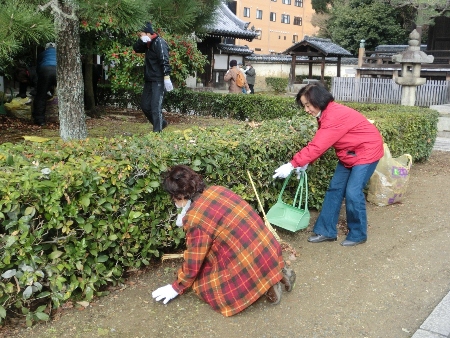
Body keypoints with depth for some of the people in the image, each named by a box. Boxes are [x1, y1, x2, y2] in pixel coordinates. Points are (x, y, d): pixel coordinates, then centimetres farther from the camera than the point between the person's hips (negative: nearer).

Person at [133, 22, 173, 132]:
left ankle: (157, 130, -8)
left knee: (156, 106, -12)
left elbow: (164, 61, -21)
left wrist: (167, 77, -28)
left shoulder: (159, 43, -13)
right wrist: (141, 40, -9)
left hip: (158, 80, -10)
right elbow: (136, 48, 10)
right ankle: (161, 123, 27)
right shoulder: (148, 44, 14)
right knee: (145, 105, 13)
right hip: (149, 80, 10)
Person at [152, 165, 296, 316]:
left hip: (252, 262, -8)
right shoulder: (217, 190, 4)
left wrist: (177, 287, 9)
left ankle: (261, 284, 1)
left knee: (204, 285, 8)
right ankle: (277, 273, 16)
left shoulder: (194, 218, -17)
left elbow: (193, 262, -7)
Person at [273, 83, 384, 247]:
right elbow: (319, 144, 0)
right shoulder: (327, 114, 0)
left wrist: (292, 164, -31)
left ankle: (358, 235, 8)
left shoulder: (335, 116, -30)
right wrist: (305, 163, -12)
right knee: (335, 189, 6)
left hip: (366, 151, -10)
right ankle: (326, 231, 14)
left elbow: (317, 146, -33)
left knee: (353, 192, -11)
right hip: (349, 153, 10)